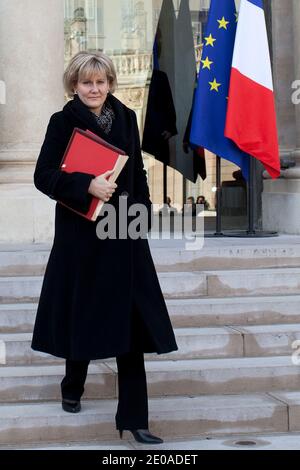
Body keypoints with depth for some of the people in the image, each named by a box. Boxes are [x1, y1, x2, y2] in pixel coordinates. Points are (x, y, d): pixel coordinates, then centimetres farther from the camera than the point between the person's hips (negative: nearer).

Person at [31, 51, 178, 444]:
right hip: (81, 233, -3)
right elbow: (43, 176, -9)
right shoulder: (63, 122, -3)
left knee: (131, 320, -3)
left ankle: (133, 417, -1)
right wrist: (87, 186, -21)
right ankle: (72, 388, 35)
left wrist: (141, 213, 5)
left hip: (125, 235, 3)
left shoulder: (126, 118, 9)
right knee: (83, 313, 8)